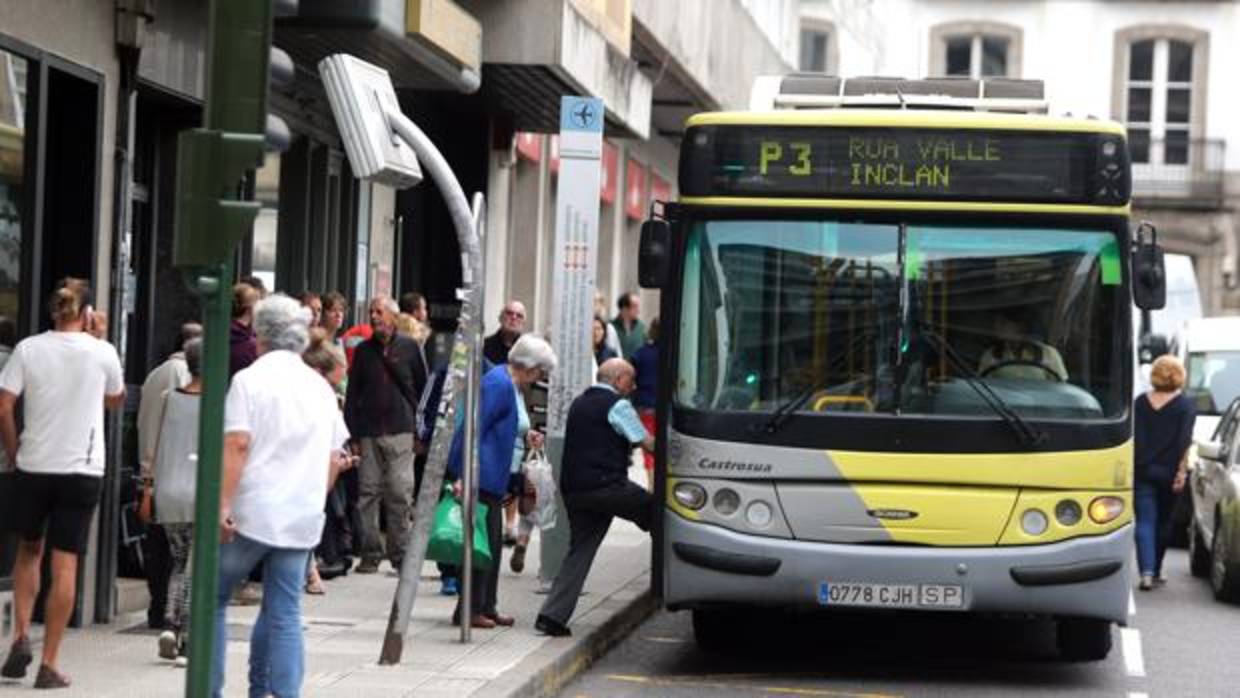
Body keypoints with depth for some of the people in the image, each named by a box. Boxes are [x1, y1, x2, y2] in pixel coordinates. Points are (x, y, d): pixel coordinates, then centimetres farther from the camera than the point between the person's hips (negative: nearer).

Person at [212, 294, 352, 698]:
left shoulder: (250, 379, -4)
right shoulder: (321, 387, 13)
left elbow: (237, 444, -15)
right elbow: (335, 458, 17)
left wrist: (223, 504, -18)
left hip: (250, 512, -4)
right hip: (302, 519, 4)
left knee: (212, 600, 9)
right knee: (284, 612, 7)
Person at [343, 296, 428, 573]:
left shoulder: (410, 348, 5)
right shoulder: (363, 351, 12)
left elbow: (423, 389, 7)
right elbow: (352, 393, 12)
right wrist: (353, 434, 3)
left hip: (400, 432, -2)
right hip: (368, 433, 2)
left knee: (401, 494, -5)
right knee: (369, 493, 0)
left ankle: (400, 553, 2)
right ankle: (370, 554, 4)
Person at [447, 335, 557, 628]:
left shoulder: (507, 384, 15)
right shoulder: (499, 384, -16)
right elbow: (473, 428, -22)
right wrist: (462, 476, -25)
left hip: (491, 480, 11)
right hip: (482, 478, -11)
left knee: (492, 543, 13)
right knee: (482, 541, -6)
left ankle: (486, 607, 19)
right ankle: (469, 610, -2)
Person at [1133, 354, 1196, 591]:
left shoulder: (1140, 402, 7)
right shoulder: (1185, 405, -1)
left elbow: (1132, 436, 4)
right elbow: (1184, 441, -9)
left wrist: (1134, 465, 9)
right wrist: (1181, 471, -10)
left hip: (1142, 471, 1)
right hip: (1168, 471, -1)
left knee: (1145, 522, -3)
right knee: (1163, 522, 13)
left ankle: (1146, 572, -18)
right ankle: (1155, 572, 20)